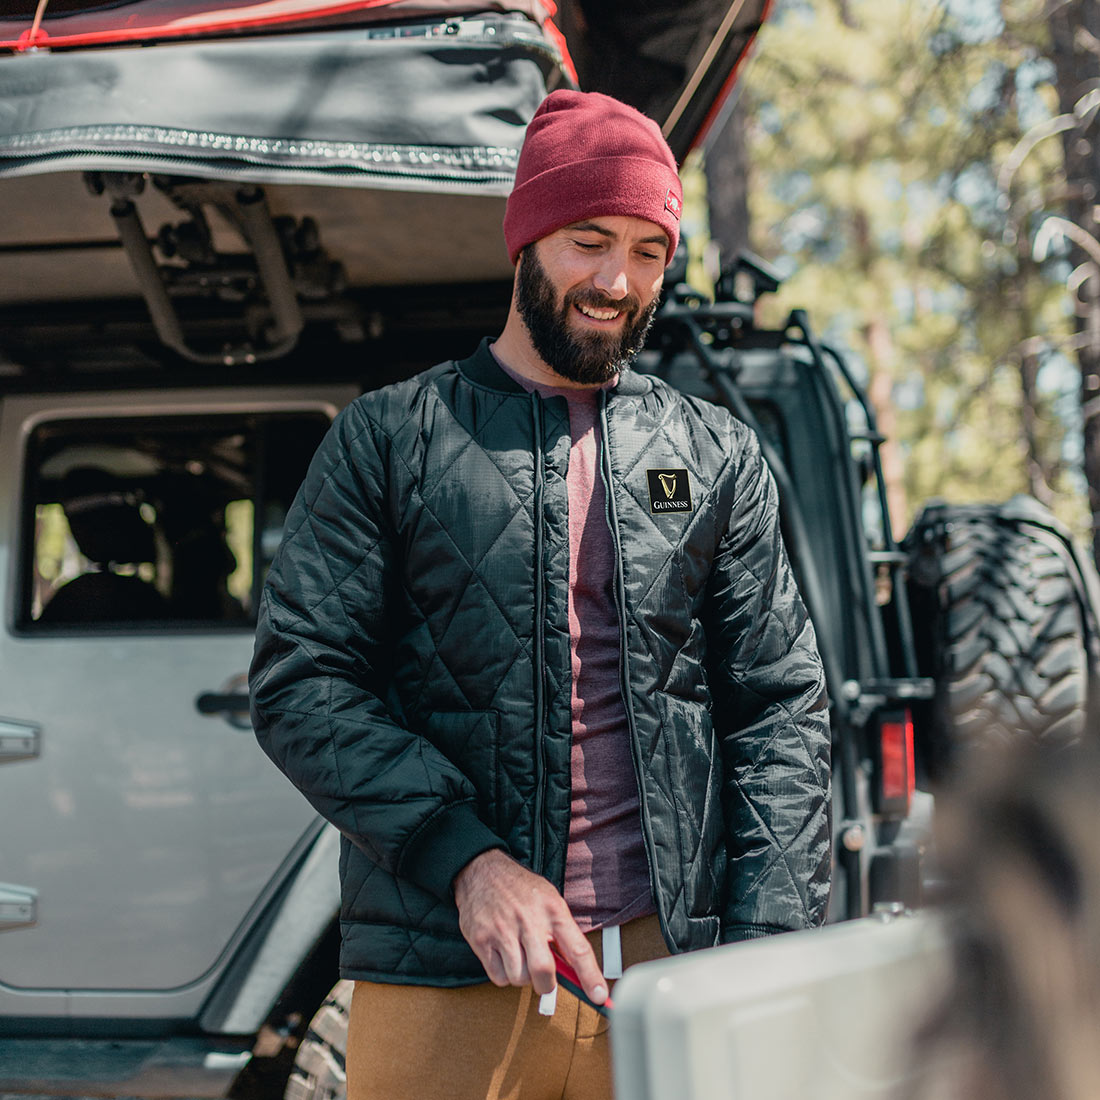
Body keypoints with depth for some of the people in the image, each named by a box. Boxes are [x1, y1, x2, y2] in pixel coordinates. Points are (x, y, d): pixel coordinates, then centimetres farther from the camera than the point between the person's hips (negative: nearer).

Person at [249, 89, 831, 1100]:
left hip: (672, 965, 2)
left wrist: (768, 946, -4)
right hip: (441, 979, -1)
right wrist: (466, 859, -13)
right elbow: (300, 680, -1)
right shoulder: (388, 439, 6)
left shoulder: (719, 457, 12)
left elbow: (780, 706, 8)